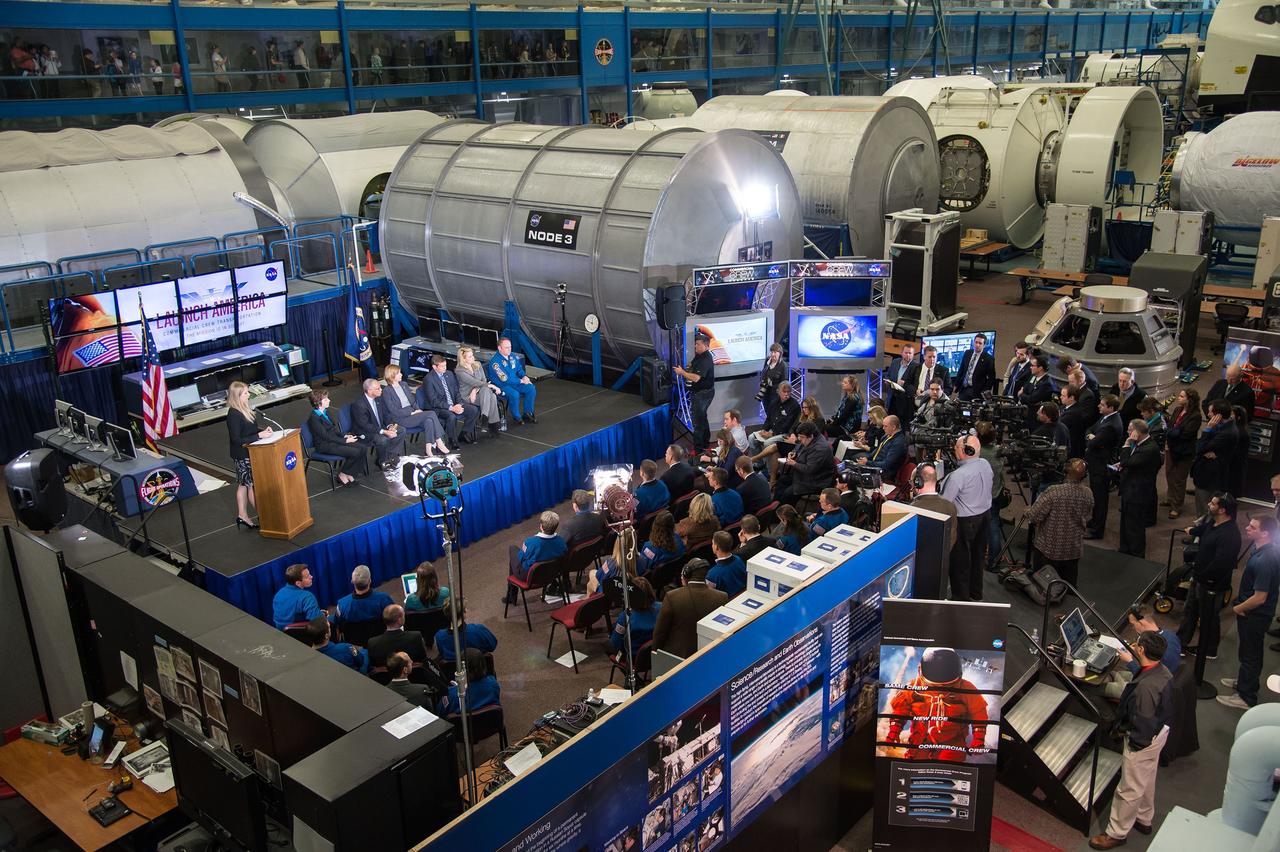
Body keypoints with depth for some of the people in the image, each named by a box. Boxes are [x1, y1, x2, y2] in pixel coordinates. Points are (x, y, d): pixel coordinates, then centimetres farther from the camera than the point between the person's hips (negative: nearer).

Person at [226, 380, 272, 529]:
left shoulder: (244, 410, 6)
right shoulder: (233, 415, -22)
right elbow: (237, 439, -23)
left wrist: (263, 430, 0)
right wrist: (259, 435, -24)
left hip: (247, 453, 9)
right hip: (243, 455, -9)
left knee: (243, 485, 15)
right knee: (253, 485, 1)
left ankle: (242, 515, 23)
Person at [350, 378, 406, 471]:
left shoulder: (378, 398, 1)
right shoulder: (358, 405, -24)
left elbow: (385, 414, 9)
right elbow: (365, 425, -26)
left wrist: (390, 426, -12)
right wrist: (384, 432, -31)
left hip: (380, 427, 8)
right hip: (365, 433, -8)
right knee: (383, 439, -33)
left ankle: (392, 457, 2)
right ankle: (383, 462, -8)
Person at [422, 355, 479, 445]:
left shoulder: (449, 374, 9)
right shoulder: (428, 379, -13)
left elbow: (457, 391, 13)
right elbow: (434, 401, -17)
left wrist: (459, 404, -8)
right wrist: (451, 408, -24)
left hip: (454, 404, 7)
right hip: (438, 407, -7)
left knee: (474, 410, -10)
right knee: (451, 416, -36)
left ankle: (464, 433, 7)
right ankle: (453, 440, -12)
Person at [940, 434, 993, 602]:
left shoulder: (958, 475, -29)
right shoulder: (985, 464, -5)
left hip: (965, 521, -8)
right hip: (985, 514, 8)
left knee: (959, 560, 7)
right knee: (978, 556, 22)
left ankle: (961, 599, 17)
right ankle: (976, 593, 38)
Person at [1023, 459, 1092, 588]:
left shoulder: (1054, 492, -25)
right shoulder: (1088, 494, -7)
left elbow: (1033, 517, -20)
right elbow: (1087, 519, 7)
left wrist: (1027, 512, 1)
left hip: (1049, 549, -4)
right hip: (1074, 550, 4)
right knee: (1070, 583, 16)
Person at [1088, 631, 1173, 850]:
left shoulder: (1146, 686, -38)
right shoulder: (1162, 671, -9)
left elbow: (1142, 723, -28)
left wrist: (1133, 744, -14)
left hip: (1143, 741, -9)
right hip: (1158, 733, 9)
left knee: (1130, 790, 9)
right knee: (1146, 781, 29)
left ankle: (1116, 833, 25)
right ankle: (1144, 819, 49)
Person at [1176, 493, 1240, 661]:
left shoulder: (1229, 535, -31)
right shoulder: (1211, 521, -1)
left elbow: (1220, 564, -31)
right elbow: (1201, 528, 27)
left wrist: (1202, 576, -21)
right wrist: (1192, 530, 12)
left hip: (1212, 584, -9)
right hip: (1199, 577, 9)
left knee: (1208, 617, 11)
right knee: (1190, 611, 21)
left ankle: (1208, 651, 30)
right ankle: (1180, 643, 35)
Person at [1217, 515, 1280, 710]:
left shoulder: (1264, 561, -33)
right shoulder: (1259, 549, -2)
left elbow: (1259, 598, -29)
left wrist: (1238, 608, -14)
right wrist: (1238, 598, 10)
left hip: (1255, 614, -9)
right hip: (1252, 613, 9)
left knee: (1250, 654, 6)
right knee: (1248, 650, 27)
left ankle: (1245, 697, 21)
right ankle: (1244, 680, 46)